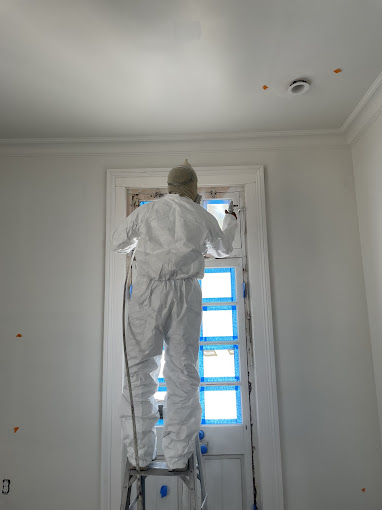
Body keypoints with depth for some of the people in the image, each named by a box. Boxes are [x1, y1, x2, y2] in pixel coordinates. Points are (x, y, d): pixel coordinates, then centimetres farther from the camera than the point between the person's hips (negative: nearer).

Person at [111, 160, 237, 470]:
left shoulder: (145, 212, 11)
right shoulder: (203, 217, 11)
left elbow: (119, 244, 22)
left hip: (147, 291, 0)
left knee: (140, 370, 6)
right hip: (184, 293, 0)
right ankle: (178, 457, 13)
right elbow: (223, 249, 29)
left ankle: (140, 455, 12)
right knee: (182, 373, 6)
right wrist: (231, 221, 48)